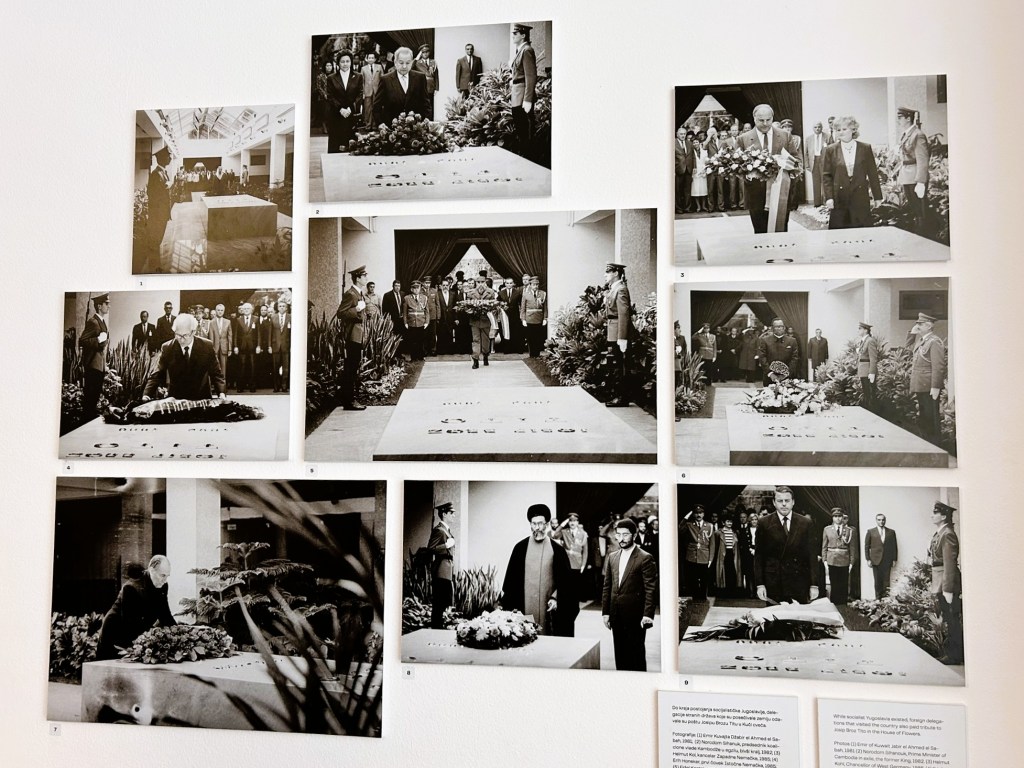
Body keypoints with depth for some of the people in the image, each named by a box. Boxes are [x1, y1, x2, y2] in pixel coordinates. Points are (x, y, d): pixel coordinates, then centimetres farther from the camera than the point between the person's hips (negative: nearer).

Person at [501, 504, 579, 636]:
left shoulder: (557, 550, 2)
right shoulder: (520, 548, 2)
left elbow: (565, 579, 4)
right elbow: (511, 577, 3)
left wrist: (555, 598, -7)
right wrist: (511, 605, -1)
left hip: (548, 607, 0)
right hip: (525, 607, 0)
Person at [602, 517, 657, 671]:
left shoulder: (645, 558, -8)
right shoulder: (612, 557, 10)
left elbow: (650, 589, -11)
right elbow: (607, 586, 12)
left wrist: (648, 614, -17)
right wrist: (605, 611, 7)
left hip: (635, 615, -5)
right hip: (616, 615, 5)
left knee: (636, 652, 3)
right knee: (620, 652, 11)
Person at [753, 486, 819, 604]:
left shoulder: (805, 523, 4)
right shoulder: (764, 524, 0)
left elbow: (812, 555, 5)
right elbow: (759, 557, 2)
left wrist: (814, 585, 1)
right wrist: (760, 584, -4)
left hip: (799, 585, 1)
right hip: (773, 585, -1)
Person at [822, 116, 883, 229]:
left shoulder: (865, 148, 6)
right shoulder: (830, 150, 5)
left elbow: (873, 173, 7)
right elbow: (826, 176, 3)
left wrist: (877, 197, 6)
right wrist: (828, 197, -6)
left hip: (860, 198, 1)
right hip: (839, 199, 0)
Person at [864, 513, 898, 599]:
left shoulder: (891, 532, 10)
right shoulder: (870, 532, 5)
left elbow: (894, 546, 10)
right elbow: (866, 546, 5)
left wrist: (894, 559, 4)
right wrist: (868, 559, -1)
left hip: (887, 560, 1)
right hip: (876, 560, -1)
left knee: (886, 580, -3)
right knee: (877, 581, 0)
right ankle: (878, 598, 5)